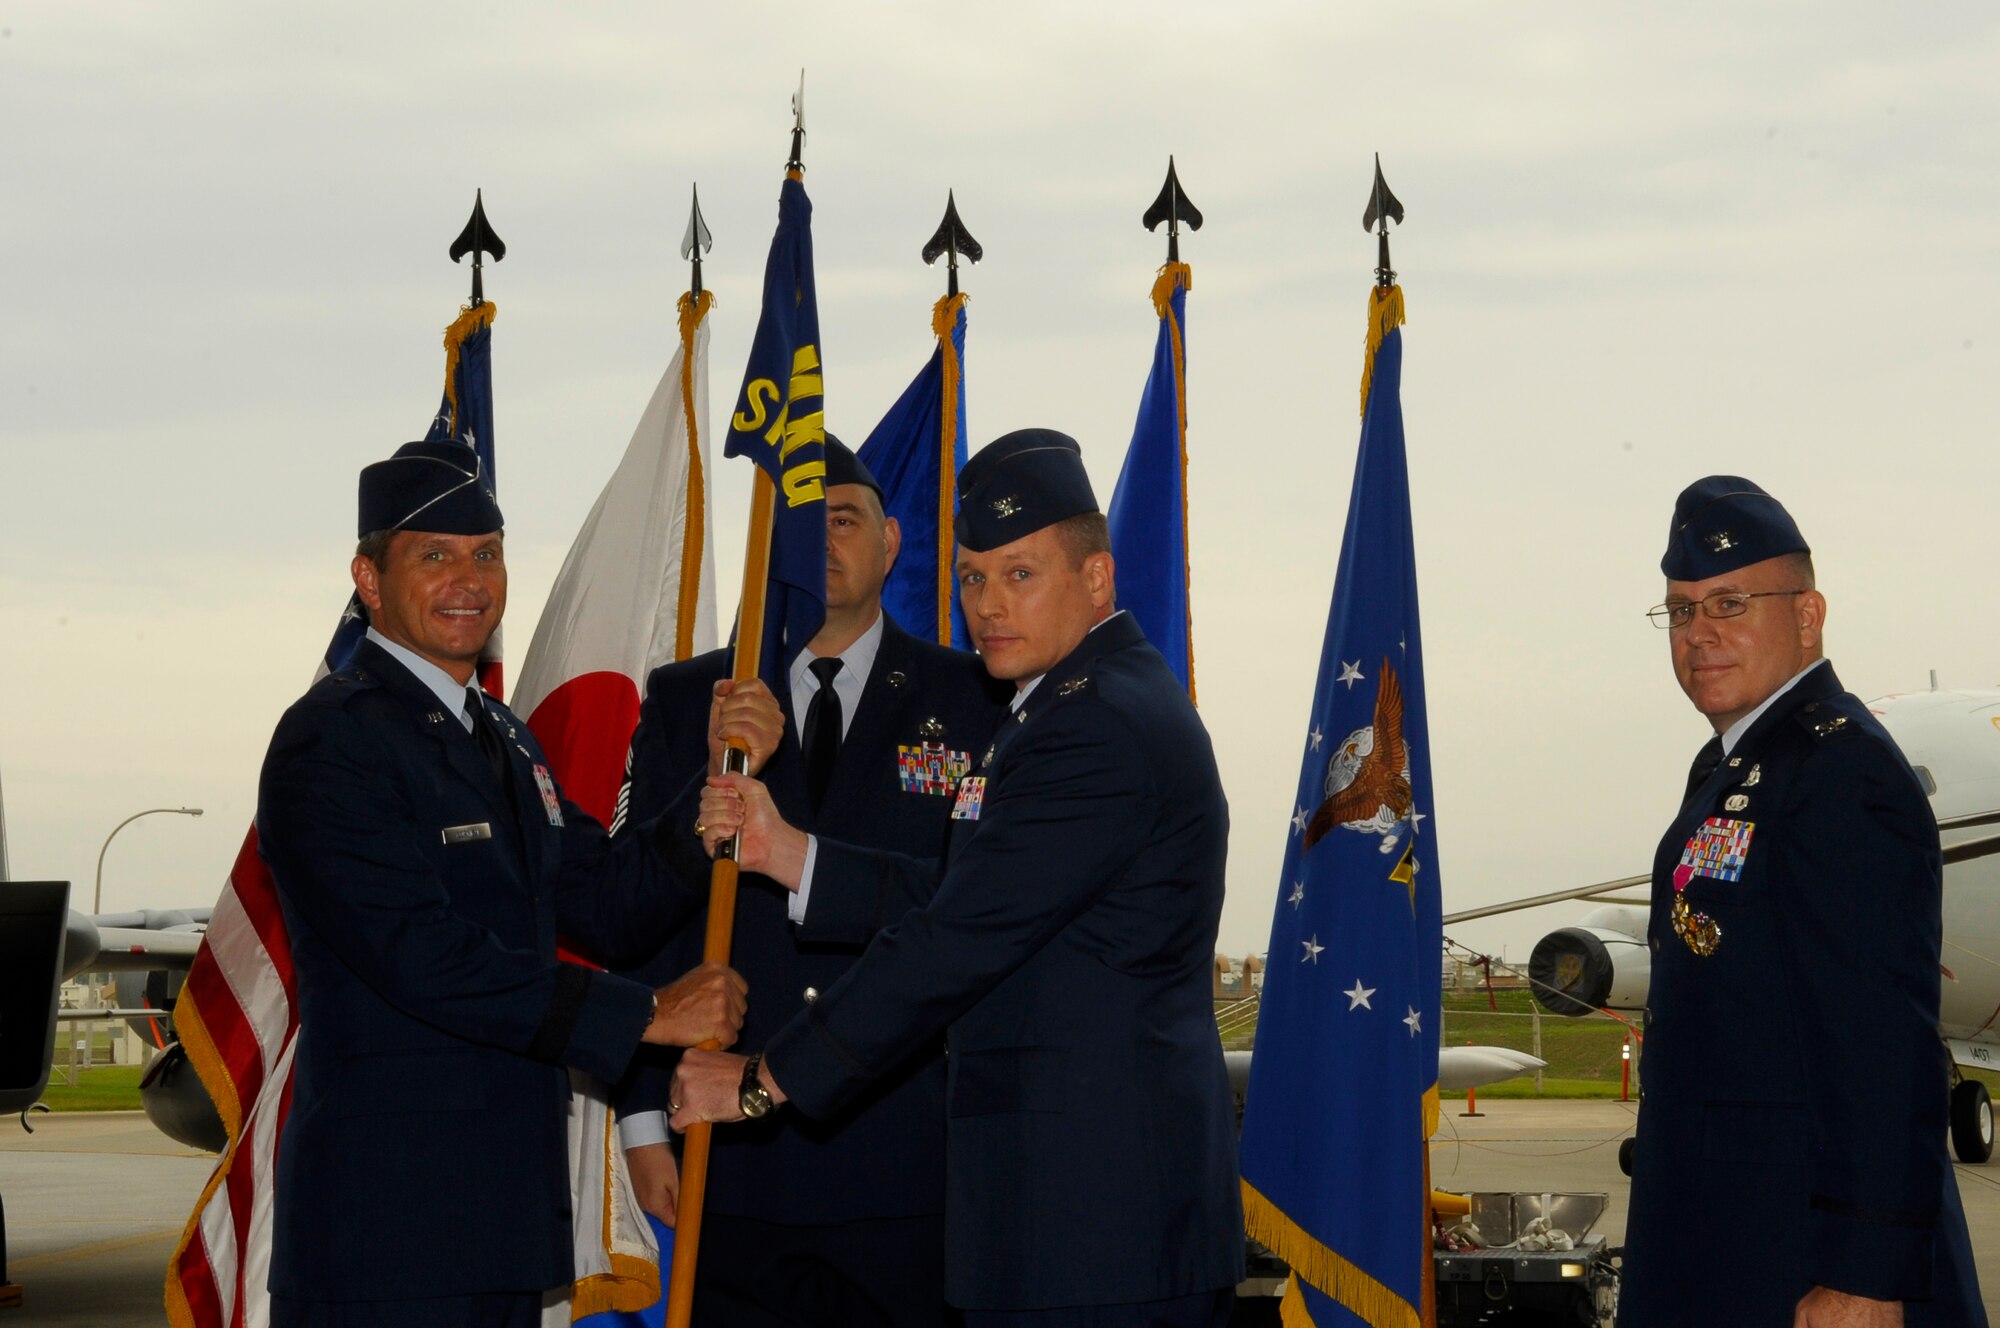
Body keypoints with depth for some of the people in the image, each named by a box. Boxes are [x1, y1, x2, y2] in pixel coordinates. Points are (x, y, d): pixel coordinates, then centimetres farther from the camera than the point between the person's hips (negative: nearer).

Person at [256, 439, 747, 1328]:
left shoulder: (503, 738, 20)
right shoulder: (331, 741, -10)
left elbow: (612, 906, 14)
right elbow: (422, 956, -19)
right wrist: (648, 1014, -17)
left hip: (508, 1204, 8)